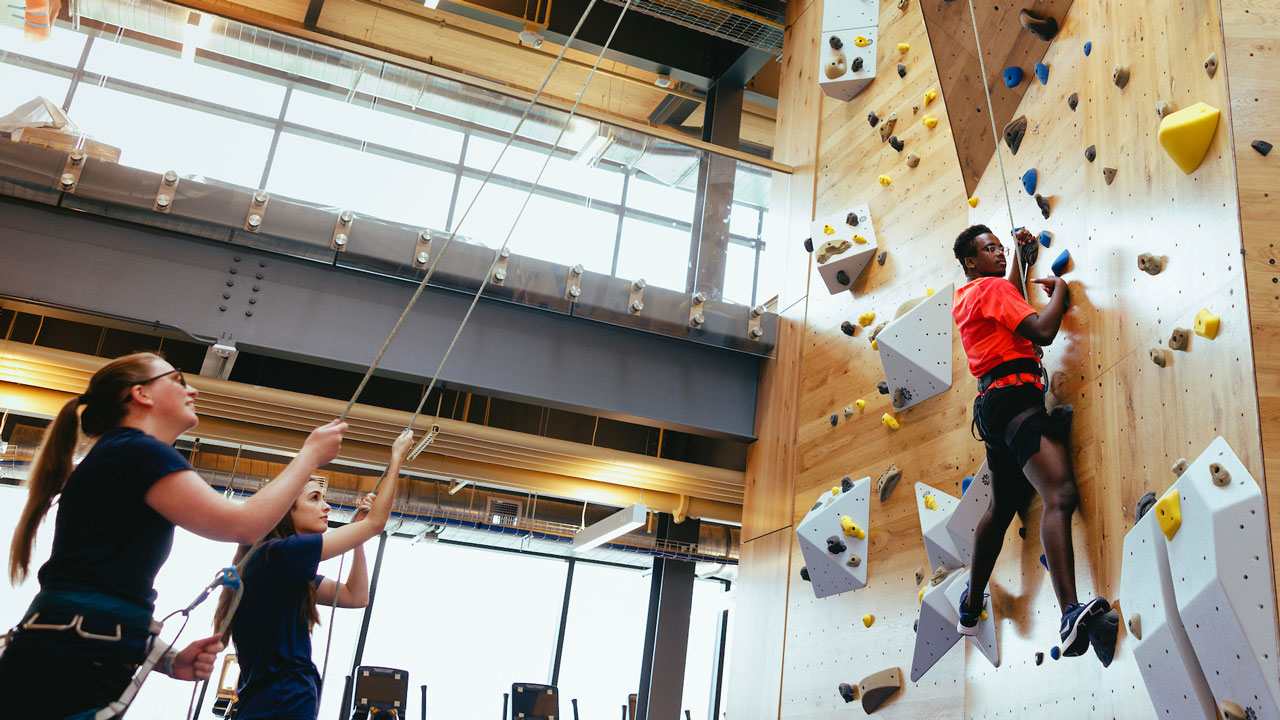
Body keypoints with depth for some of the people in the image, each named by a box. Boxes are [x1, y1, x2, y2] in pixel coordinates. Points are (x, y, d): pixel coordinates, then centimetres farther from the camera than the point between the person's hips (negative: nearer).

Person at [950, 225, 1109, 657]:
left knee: (1001, 509, 21)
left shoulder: (965, 300, 25)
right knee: (1060, 496, -26)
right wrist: (1059, 289, 5)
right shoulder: (992, 287, -3)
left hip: (992, 401, 10)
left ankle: (971, 608, 31)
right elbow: (1042, 332, -12)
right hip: (1015, 394, -10)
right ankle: (1070, 613, -43)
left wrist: (1022, 252, 46)